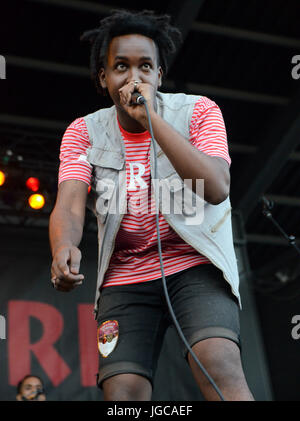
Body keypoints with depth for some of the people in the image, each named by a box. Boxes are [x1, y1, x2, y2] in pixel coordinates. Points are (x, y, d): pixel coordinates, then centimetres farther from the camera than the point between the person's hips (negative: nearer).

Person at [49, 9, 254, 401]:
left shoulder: (198, 112, -3)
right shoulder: (84, 132, 3)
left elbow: (216, 189, -19)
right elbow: (69, 204, -12)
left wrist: (151, 118, -21)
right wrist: (64, 247, -36)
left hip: (196, 265, -2)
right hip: (125, 278, 2)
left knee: (222, 367, -26)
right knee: (122, 393, -14)